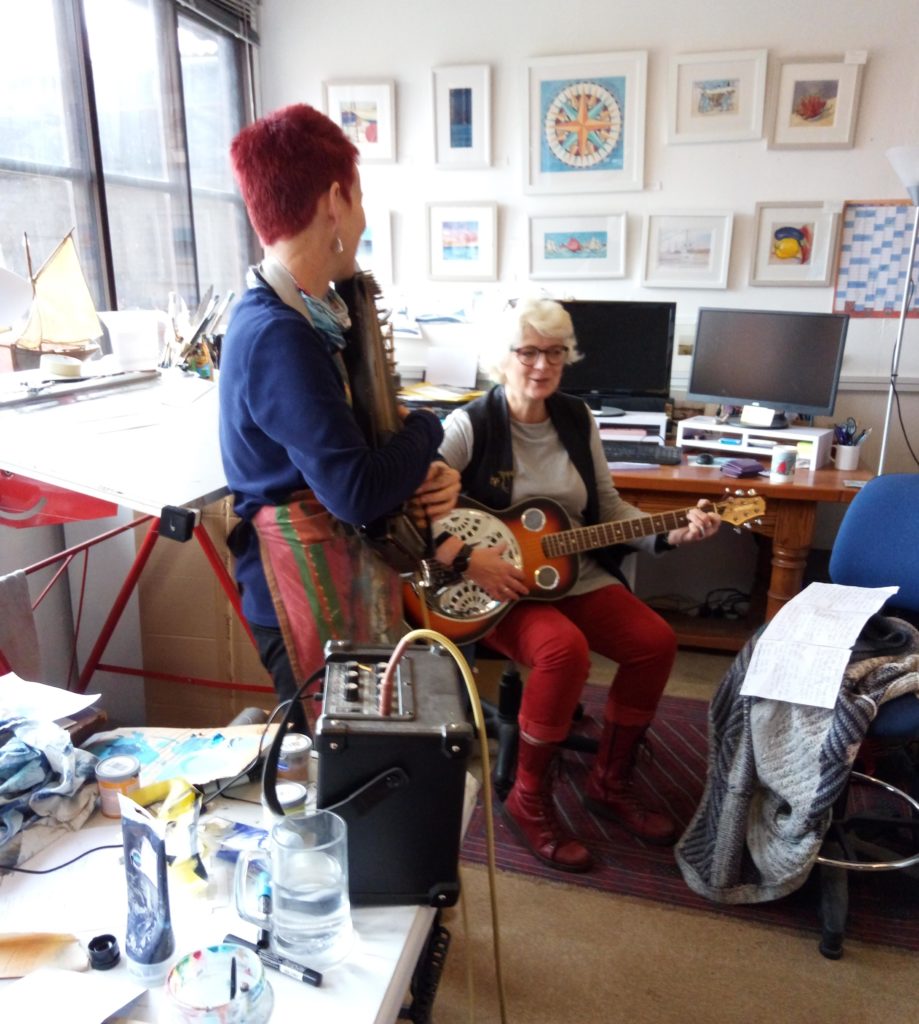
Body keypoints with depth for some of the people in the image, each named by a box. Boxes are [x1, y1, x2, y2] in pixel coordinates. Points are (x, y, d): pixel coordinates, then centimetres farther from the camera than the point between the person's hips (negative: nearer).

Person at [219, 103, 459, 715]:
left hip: (353, 574, 9)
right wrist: (426, 430, -11)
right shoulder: (278, 336, -25)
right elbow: (359, 493, -29)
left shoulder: (315, 313, 7)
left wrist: (423, 471, -7)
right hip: (312, 598, -9)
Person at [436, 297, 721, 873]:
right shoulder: (471, 426, -11)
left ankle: (610, 783, 13)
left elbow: (608, 506, 13)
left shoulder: (577, 419, 7)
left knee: (656, 642, -10)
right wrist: (467, 558, -28)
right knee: (565, 650, -32)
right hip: (493, 586, -6)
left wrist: (670, 534, 0)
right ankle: (530, 800, -7)